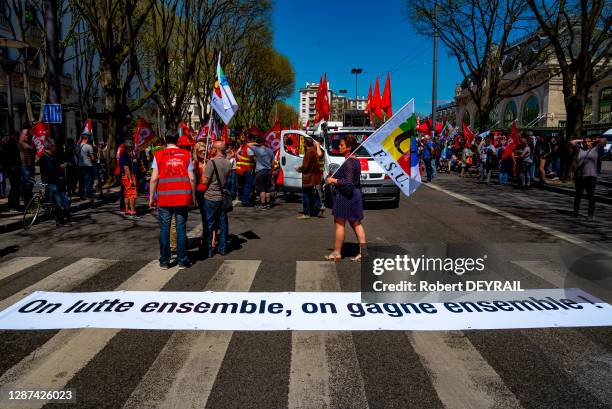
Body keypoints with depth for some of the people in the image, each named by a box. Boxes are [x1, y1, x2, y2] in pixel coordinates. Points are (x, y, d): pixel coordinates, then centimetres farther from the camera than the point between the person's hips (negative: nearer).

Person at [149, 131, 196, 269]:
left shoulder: (159, 155, 2)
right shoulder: (186, 154, 3)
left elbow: (154, 178, -2)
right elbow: (192, 178, 0)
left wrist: (151, 197, 6)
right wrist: (193, 196, 10)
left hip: (164, 198, 0)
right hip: (183, 197, 1)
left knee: (164, 229, 8)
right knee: (181, 229, 6)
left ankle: (164, 262, 14)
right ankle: (182, 260, 12)